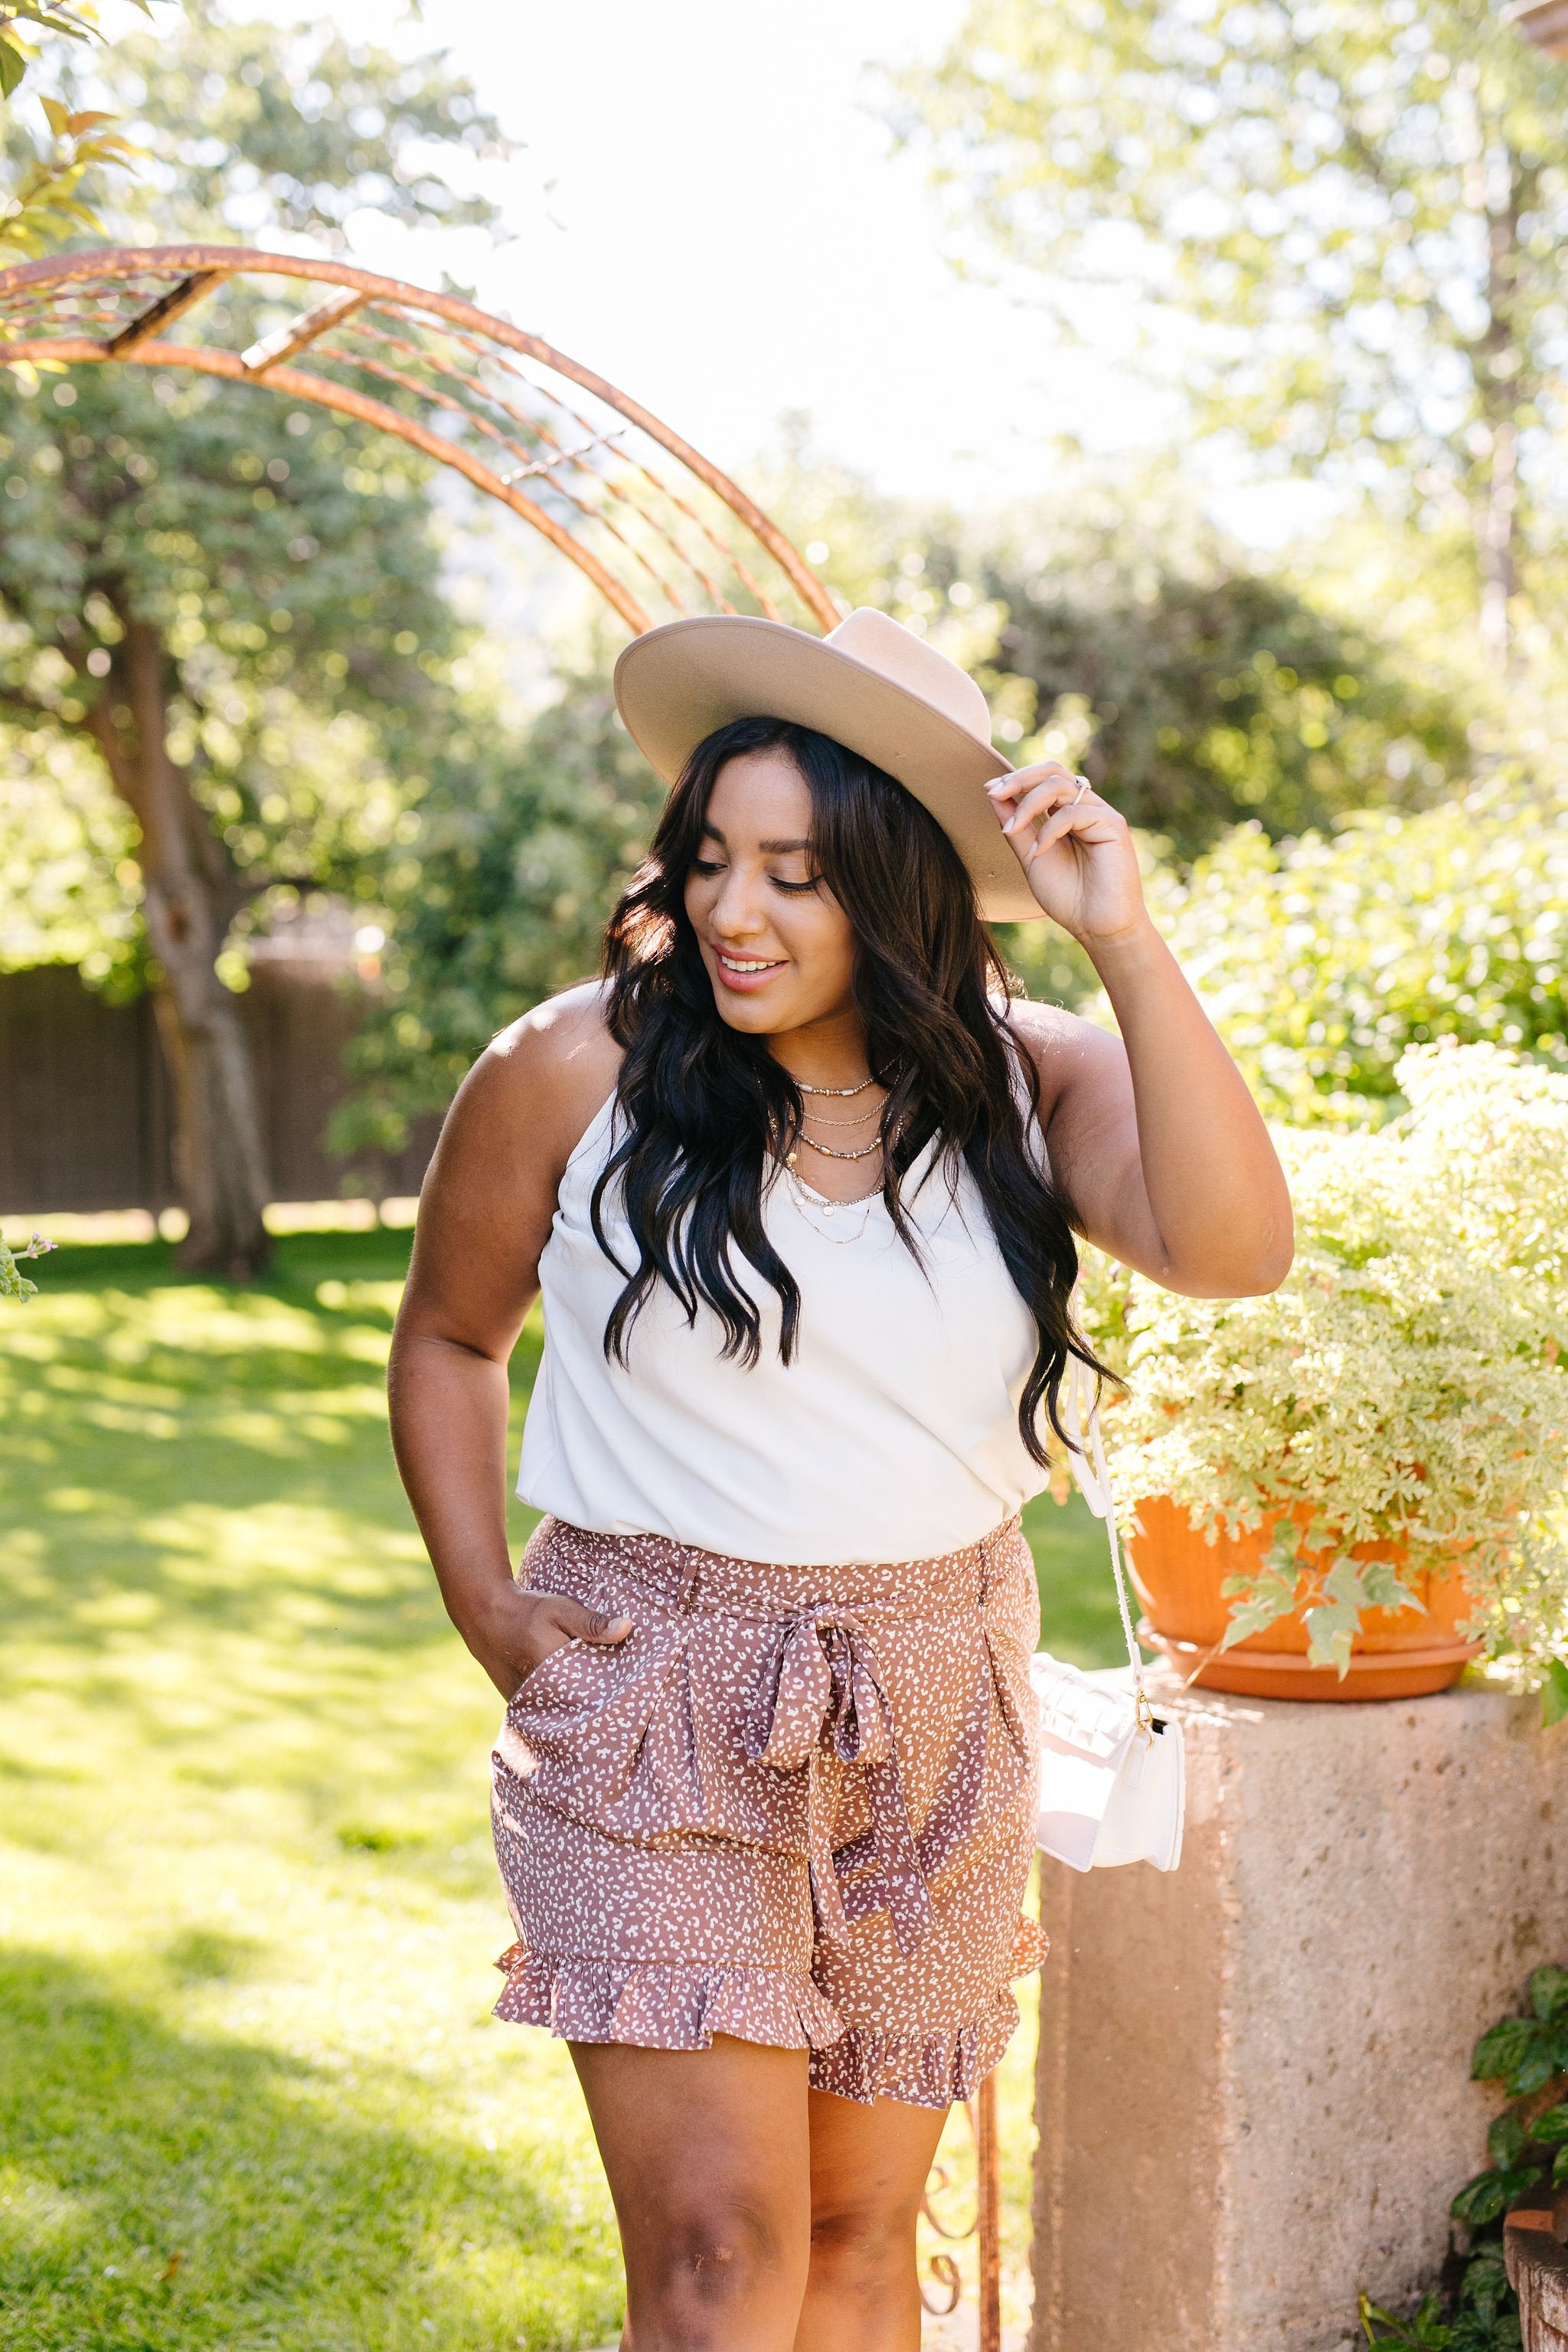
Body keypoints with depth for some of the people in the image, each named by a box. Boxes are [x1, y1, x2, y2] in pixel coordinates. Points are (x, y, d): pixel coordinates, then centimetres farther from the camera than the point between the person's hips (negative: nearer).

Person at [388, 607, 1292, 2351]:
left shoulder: (1026, 1082, -3)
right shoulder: (573, 1074, -7)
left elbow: (1231, 1249, -21)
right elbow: (447, 1336, 8)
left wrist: (1126, 944, -23)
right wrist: (484, 1606, -2)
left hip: (934, 1710, 3)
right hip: (652, 1698, -3)